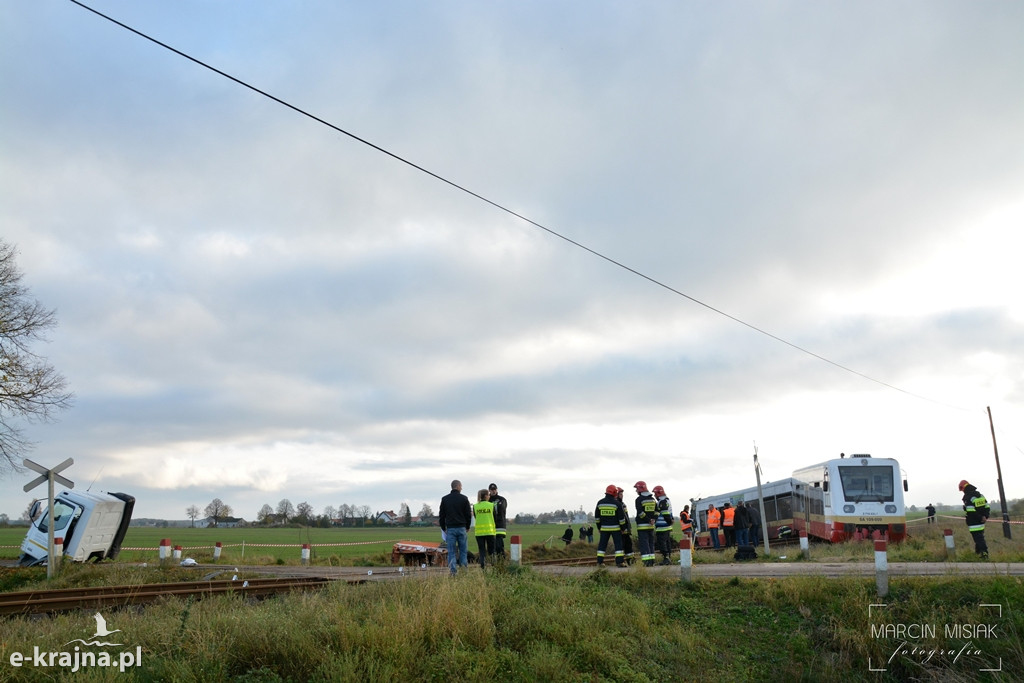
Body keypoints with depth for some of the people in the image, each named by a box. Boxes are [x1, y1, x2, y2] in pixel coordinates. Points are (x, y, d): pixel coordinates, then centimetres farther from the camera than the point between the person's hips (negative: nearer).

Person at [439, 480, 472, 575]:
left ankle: (453, 572, -4)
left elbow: (441, 515, 7)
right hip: (462, 528, -1)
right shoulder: (464, 498, 0)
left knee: (451, 552, 2)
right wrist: (467, 527, 15)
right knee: (463, 551, 7)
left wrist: (444, 528, 16)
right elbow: (468, 514, 3)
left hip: (450, 528, 1)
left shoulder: (445, 499, 5)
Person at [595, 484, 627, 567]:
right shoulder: (617, 503, -7)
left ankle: (600, 562, 6)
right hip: (615, 528, -3)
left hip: (604, 528, 3)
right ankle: (620, 561, -4)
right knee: (618, 544, 1)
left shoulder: (600, 503, 5)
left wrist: (599, 527, 18)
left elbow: (596, 517, 10)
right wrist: (623, 528, 6)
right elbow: (621, 517, -4)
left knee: (602, 544, 7)